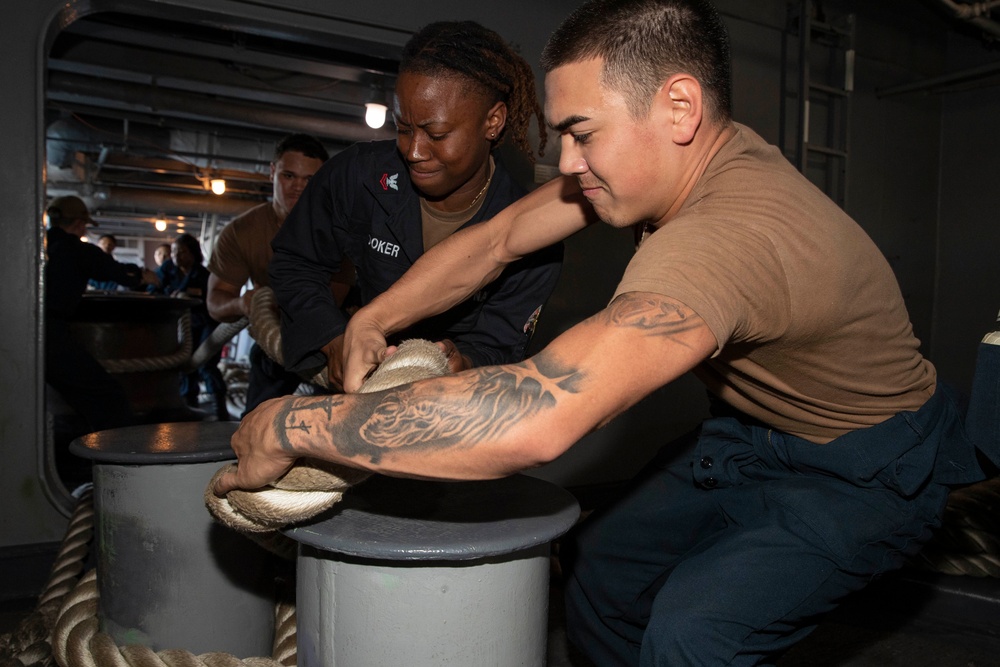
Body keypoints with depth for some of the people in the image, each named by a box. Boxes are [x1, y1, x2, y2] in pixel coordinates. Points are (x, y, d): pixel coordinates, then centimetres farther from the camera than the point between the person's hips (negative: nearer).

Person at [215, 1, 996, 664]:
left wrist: (291, 425, -40)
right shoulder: (674, 156, -11)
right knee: (597, 565, 6)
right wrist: (372, 321, -16)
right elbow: (498, 240, -4)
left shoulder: (728, 234, -40)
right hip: (754, 430, 8)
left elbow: (534, 419, -50)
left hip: (865, 469, -7)